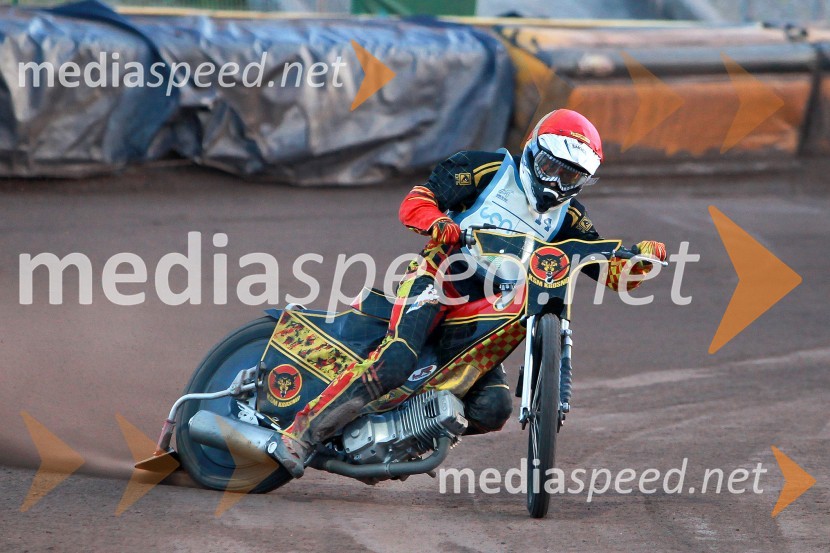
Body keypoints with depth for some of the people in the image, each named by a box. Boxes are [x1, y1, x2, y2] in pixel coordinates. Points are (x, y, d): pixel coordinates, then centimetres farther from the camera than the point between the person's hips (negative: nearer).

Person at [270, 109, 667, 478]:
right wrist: (438, 224, -28)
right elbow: (415, 200, -6)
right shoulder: (492, 169, -1)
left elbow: (613, 270, 8)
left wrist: (639, 257, -15)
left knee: (493, 409, -13)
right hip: (442, 276, -6)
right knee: (395, 363, -31)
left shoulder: (566, 217, 12)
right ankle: (303, 432, -27)